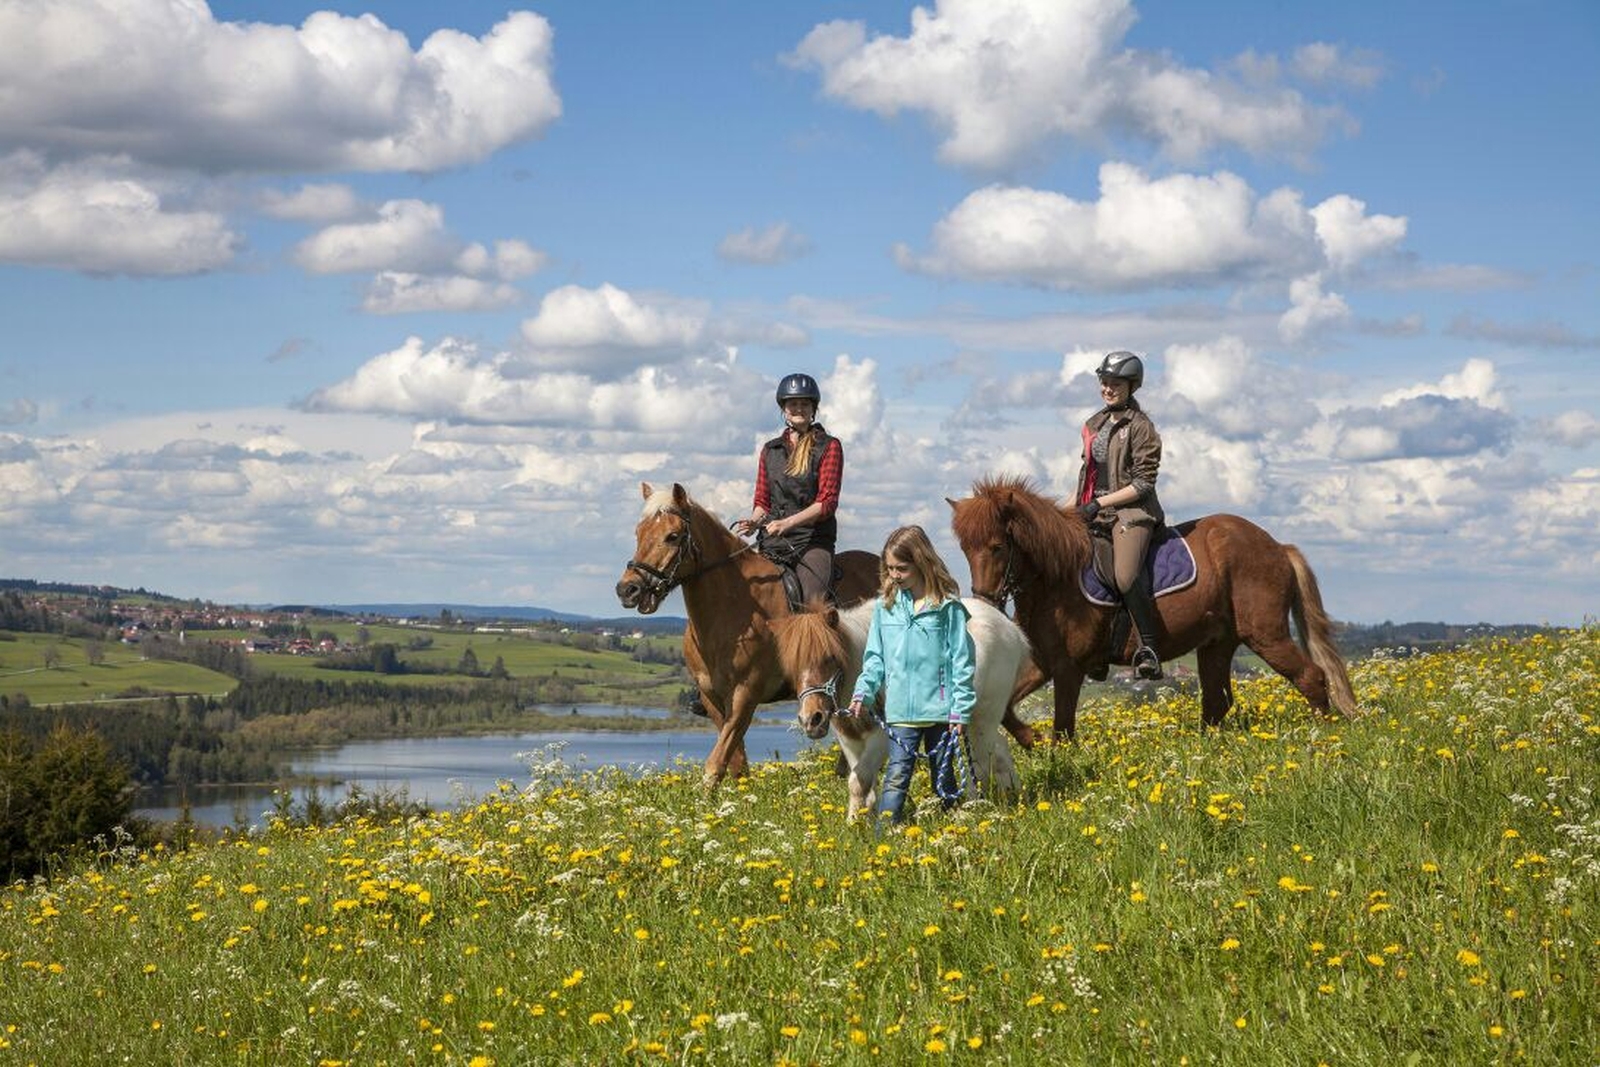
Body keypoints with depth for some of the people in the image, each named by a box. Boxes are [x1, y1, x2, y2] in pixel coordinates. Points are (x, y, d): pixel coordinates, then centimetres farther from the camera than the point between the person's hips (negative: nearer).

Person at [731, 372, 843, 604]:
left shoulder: (829, 447, 6)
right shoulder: (770, 450, 19)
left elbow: (827, 502, -4)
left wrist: (788, 523, -18)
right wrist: (754, 522, -4)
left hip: (813, 541, -4)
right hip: (773, 542, 4)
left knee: (814, 604, -24)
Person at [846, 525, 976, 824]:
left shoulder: (948, 606, -5)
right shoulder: (886, 606, 6)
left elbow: (962, 661, -4)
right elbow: (875, 657, 13)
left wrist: (961, 710, -8)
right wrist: (863, 692, -2)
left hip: (940, 709, -2)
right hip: (900, 710, 2)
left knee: (944, 779, 10)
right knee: (897, 776, -9)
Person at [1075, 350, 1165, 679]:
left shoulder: (1141, 427, -7)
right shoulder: (1094, 424, 15)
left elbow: (1143, 484, -11)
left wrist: (1099, 503, -15)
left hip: (1132, 511, -8)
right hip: (1095, 512, 8)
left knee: (1126, 577, -31)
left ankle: (1149, 648, -19)